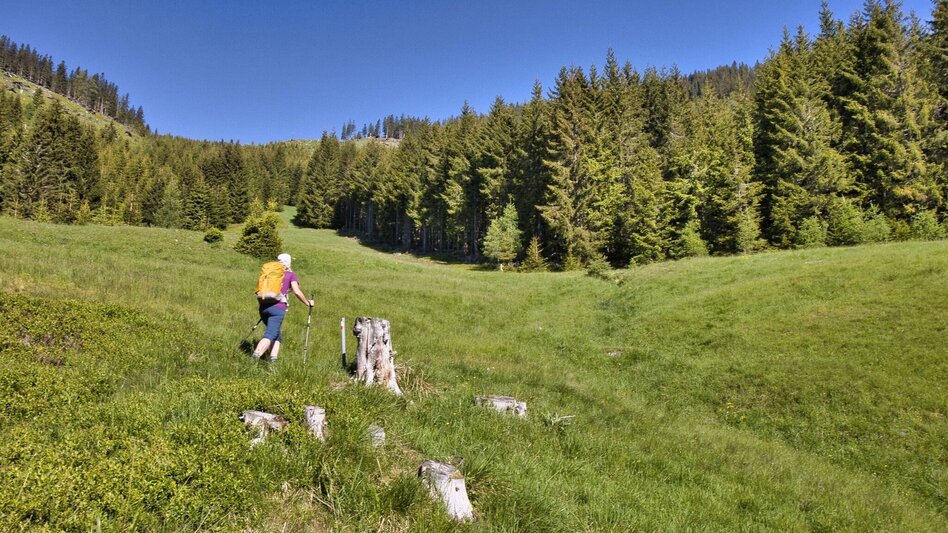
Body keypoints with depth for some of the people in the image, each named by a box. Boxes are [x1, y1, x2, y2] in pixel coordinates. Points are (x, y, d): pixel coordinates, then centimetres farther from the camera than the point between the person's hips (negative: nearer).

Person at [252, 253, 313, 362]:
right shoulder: (291, 275, 7)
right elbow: (297, 292, -3)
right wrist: (308, 303, 10)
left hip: (263, 307, 5)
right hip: (278, 308, -5)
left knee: (277, 334, 19)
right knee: (269, 335, -9)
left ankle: (273, 357, 8)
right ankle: (255, 356, -27)